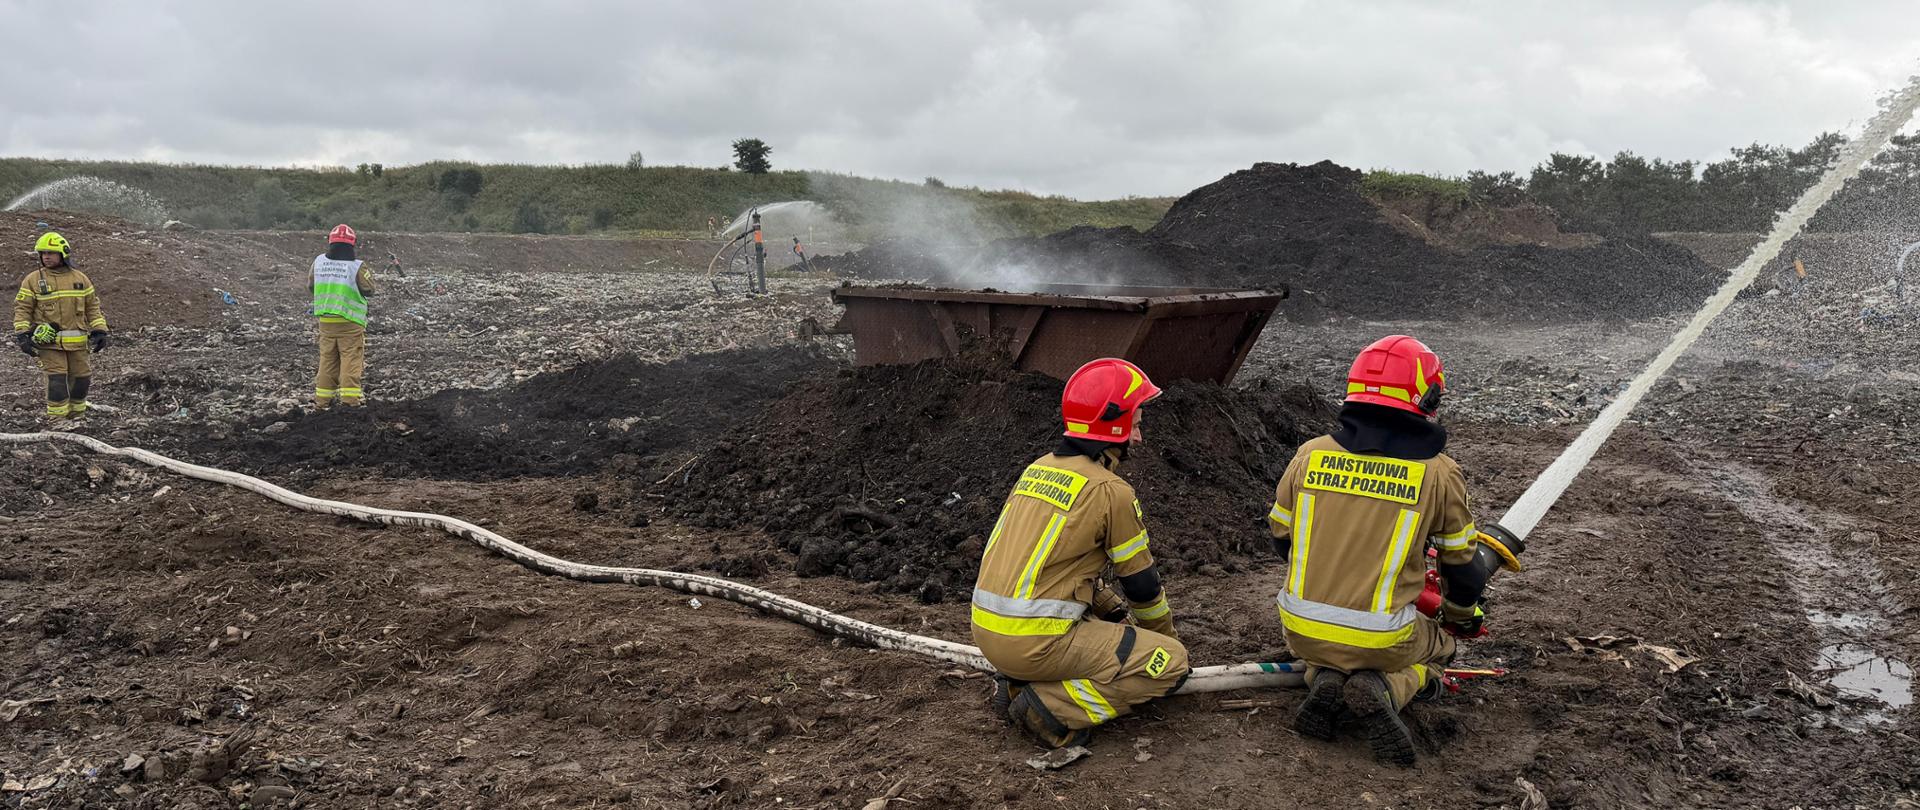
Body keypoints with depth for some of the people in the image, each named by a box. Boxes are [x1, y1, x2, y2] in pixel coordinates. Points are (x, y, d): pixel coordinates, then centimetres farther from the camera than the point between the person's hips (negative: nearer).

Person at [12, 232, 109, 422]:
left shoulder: (80, 278, 9)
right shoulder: (33, 280, 1)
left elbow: (93, 307, 12)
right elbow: (22, 309, 1)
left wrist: (100, 331, 4)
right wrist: (22, 335, -9)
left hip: (77, 341, 3)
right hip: (49, 342, -3)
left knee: (81, 379, 7)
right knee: (56, 380, -9)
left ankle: (77, 415, 23)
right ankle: (57, 419, -2)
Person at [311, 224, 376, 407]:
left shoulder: (318, 262, 1)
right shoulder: (357, 266, -13)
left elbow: (311, 286, 12)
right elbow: (369, 290, -5)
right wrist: (368, 274, 10)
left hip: (325, 320, 4)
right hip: (350, 321, -4)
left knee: (327, 358, 13)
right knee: (351, 358, 1)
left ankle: (322, 398, 16)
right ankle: (349, 396, -4)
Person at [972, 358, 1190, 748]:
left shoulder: (1039, 468, 13)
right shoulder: (1110, 490, -10)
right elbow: (1141, 582, 0)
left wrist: (1113, 612, 28)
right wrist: (1167, 635, 19)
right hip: (1036, 640, -8)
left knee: (1106, 623, 32)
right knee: (1170, 663, -1)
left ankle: (1016, 684, 13)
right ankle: (1052, 708, -8)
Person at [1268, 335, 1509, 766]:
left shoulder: (1310, 454, -2)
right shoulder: (1440, 474, -8)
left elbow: (1282, 537, 11)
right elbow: (1461, 565, 4)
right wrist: (1463, 618, 27)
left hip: (1303, 632, 3)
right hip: (1381, 641, -2)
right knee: (1439, 645, 31)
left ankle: (1325, 681, 2)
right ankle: (1383, 689, -2)